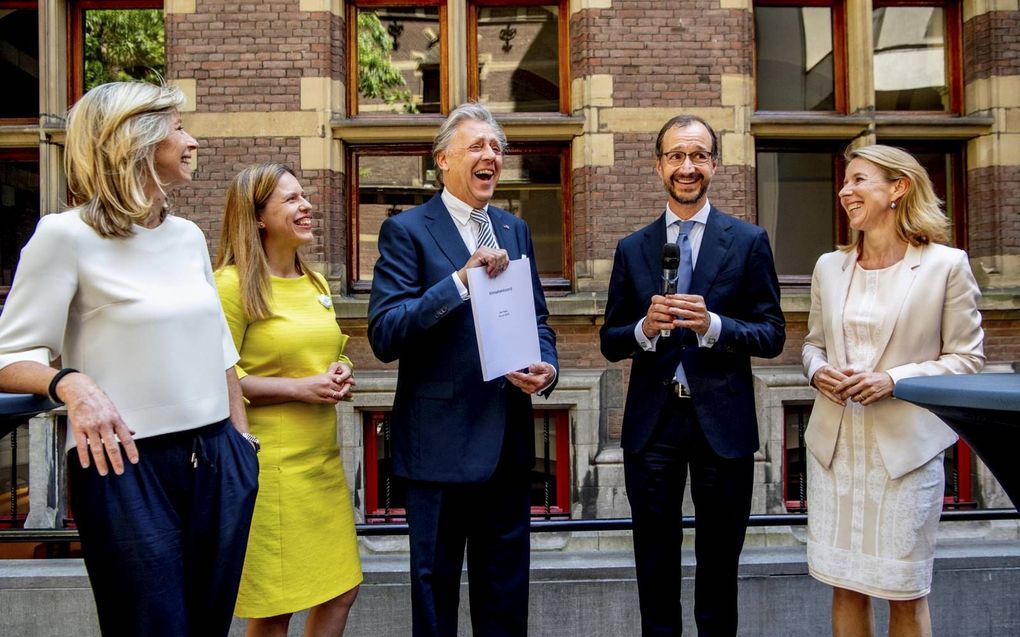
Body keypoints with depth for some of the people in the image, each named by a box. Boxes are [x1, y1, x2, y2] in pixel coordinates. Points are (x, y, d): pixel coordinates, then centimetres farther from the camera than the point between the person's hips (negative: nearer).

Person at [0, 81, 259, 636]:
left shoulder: (188, 236, 10)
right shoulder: (67, 235, -8)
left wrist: (242, 438, 13)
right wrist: (71, 383, -27)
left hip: (216, 462, 6)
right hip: (127, 468, -6)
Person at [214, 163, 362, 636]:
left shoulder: (315, 283, 13)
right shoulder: (233, 284, -9)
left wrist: (340, 373, 3)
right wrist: (300, 388, -18)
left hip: (323, 459, 7)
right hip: (269, 465, -7)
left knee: (340, 593, 13)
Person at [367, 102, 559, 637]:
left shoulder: (515, 230, 10)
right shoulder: (407, 230, -8)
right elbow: (383, 336, -18)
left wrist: (546, 367, -5)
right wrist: (461, 280, -26)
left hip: (509, 443, 6)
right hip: (441, 445, -5)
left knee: (507, 593, 20)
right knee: (435, 588, 13)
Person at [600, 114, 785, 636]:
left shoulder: (748, 241, 1)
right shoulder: (632, 249, 6)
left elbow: (773, 334, -2)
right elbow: (610, 341, 6)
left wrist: (713, 325, -20)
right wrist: (645, 329, -15)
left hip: (722, 422, -1)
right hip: (651, 422, 2)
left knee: (719, 564, 14)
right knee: (655, 565, 13)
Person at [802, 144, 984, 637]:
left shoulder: (946, 265, -4)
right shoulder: (829, 266, 8)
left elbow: (967, 358, -2)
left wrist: (894, 379, -16)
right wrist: (818, 371, -5)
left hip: (905, 446, -3)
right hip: (834, 442, 4)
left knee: (904, 592, 8)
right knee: (844, 586, 11)